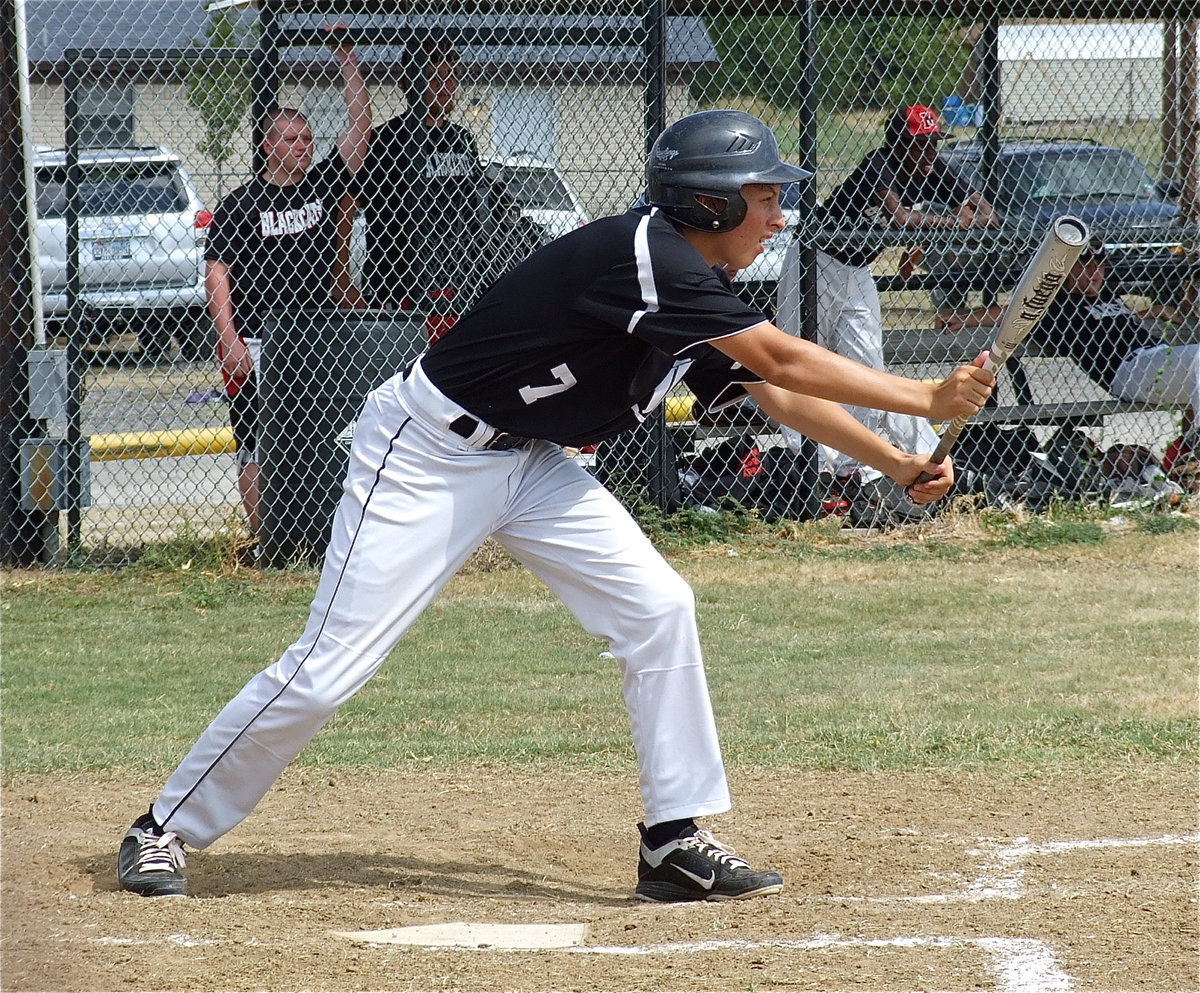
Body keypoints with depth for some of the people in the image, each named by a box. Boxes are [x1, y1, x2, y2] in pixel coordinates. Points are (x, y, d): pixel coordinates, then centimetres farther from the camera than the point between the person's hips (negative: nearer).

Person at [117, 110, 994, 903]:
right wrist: (926, 400, -25)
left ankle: (676, 843, 2)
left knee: (657, 607, -3)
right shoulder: (646, 256, -26)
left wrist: (898, 463, 2)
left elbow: (776, 392, 10)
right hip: (425, 454, -9)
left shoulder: (701, 295, 3)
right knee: (329, 668, -8)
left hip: (527, 460, 9)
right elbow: (785, 360, -28)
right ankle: (167, 831, 6)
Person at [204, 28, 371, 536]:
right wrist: (229, 340, -13)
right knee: (258, 446, -5)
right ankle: (262, 538, -1)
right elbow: (217, 274, -3)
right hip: (258, 343, -4)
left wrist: (347, 63, -1)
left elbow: (360, 131, 5)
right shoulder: (238, 205, 1)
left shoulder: (323, 185, 11)